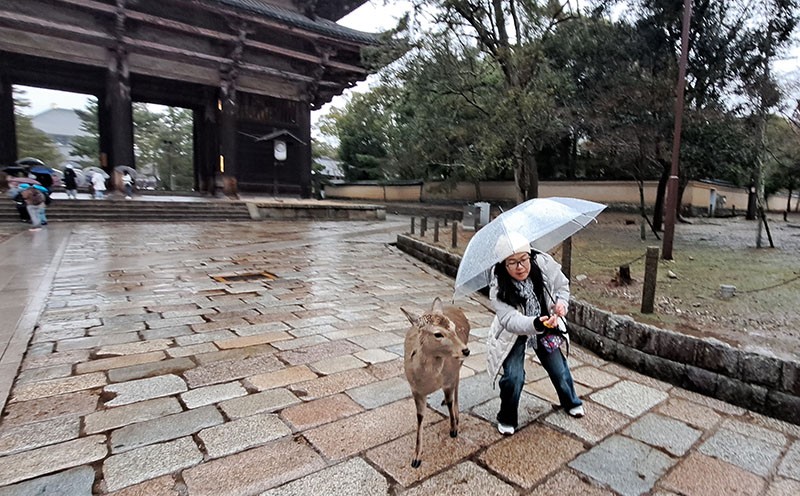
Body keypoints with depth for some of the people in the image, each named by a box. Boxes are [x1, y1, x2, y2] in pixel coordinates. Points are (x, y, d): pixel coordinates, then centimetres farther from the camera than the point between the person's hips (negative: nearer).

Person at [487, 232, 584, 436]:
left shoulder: (545, 264, -25)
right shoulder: (498, 288, -33)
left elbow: (562, 285, -6)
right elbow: (510, 320, -39)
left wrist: (561, 303, -25)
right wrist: (536, 324, -57)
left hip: (547, 328, 3)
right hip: (514, 333, -3)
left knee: (558, 369, 16)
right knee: (513, 377, -13)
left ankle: (571, 402, 48)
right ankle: (507, 418, 16)